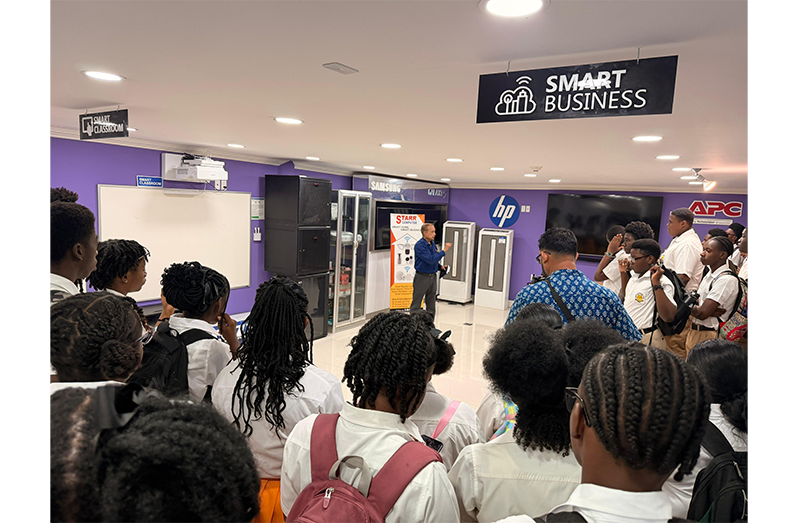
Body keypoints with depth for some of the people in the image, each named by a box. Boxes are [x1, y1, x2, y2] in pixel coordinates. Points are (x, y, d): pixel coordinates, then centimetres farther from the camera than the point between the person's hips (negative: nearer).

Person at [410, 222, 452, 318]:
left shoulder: (432, 243, 9)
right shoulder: (419, 245, -17)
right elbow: (430, 259, -26)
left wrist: (440, 267, 4)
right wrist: (444, 250, -23)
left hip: (433, 277, 8)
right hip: (422, 277, -8)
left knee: (431, 305, 13)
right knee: (416, 304, 1)